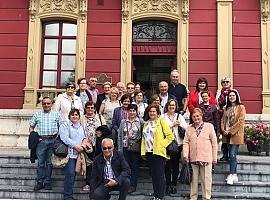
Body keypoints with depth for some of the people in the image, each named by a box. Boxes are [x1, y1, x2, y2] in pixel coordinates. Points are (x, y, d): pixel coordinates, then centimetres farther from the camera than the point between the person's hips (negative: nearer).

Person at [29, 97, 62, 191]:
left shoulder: (56, 114, 9)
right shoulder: (37, 114, 11)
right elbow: (31, 127, 13)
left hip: (52, 141, 0)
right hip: (41, 140, 0)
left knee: (49, 162, 5)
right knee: (40, 162, 1)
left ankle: (48, 182, 12)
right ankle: (40, 182, 8)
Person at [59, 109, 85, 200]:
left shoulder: (81, 127, 20)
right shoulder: (65, 126, -1)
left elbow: (83, 137, 19)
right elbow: (65, 138, -12)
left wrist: (83, 144, -3)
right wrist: (75, 146, -15)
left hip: (78, 154, 6)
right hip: (69, 153, -6)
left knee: (73, 174, 7)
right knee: (70, 174, -13)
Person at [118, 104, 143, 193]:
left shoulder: (140, 122, 1)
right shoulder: (123, 122, 8)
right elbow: (120, 136, 9)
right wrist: (119, 149, 4)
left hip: (136, 148, -2)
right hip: (126, 148, 2)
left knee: (135, 167, 3)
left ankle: (133, 186, 12)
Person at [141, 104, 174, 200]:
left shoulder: (162, 122, -1)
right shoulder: (146, 124, 17)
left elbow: (170, 136, -6)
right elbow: (143, 138, 20)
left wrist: (162, 145, -11)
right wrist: (143, 151, 11)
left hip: (158, 152, -6)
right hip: (148, 152, 6)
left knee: (160, 175, -5)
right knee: (153, 175, 11)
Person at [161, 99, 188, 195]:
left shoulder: (179, 116, 13)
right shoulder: (163, 116, 6)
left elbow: (186, 127, 1)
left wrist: (179, 123, -15)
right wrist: (172, 124, -11)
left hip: (178, 143, 2)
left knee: (176, 165, 5)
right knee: (168, 165, 1)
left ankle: (174, 185, 14)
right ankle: (168, 185, 11)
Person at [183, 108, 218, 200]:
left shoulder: (209, 126, 0)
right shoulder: (189, 128, 8)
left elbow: (214, 143, 2)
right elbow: (186, 142, 5)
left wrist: (214, 158, 0)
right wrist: (185, 154, -8)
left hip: (206, 158, -2)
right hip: (193, 158, 2)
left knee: (206, 179, 4)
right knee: (194, 179, 11)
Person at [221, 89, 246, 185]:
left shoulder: (241, 107, -4)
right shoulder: (226, 108, 14)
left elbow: (240, 121, -11)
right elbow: (223, 120, 12)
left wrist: (231, 130, -13)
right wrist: (223, 130, -3)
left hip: (236, 134, -6)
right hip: (228, 134, 6)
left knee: (232, 155, -10)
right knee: (232, 155, 10)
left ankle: (231, 175, -6)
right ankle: (235, 175, 17)